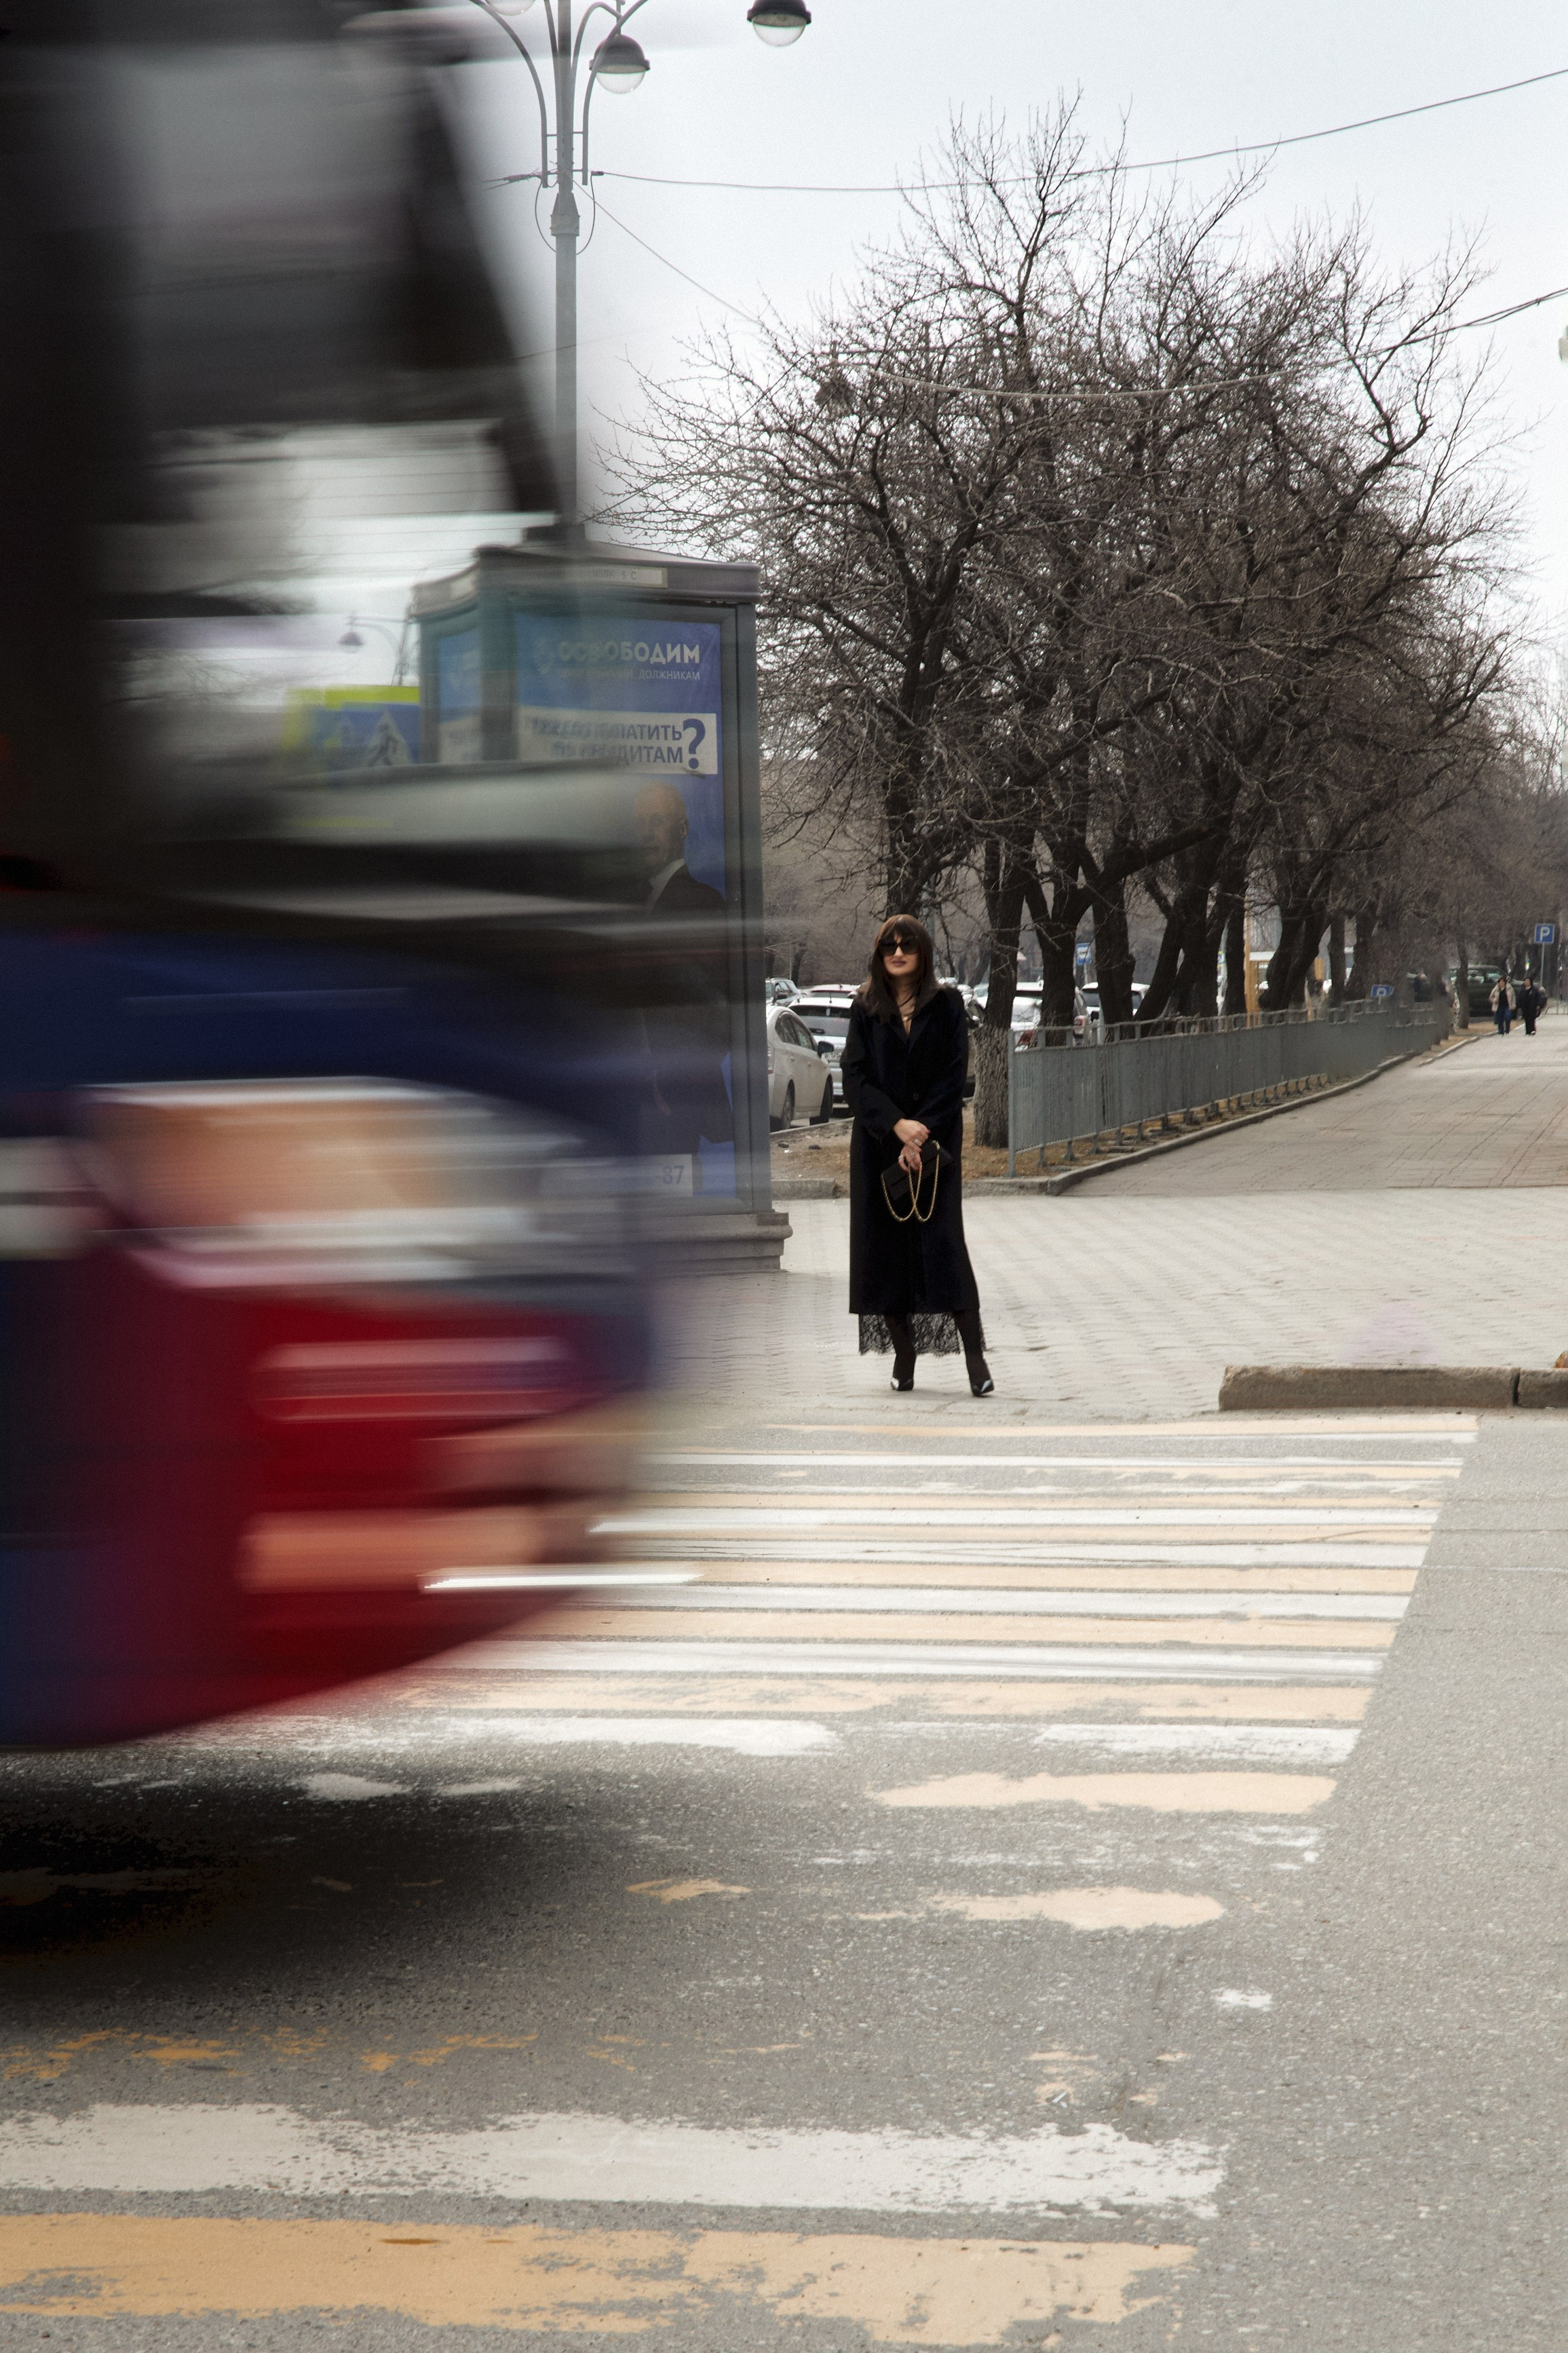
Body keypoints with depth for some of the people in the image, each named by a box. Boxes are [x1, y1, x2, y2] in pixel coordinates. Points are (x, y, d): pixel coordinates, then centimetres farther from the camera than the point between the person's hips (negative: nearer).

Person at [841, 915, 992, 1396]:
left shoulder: (945, 1005, 2)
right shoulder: (866, 1009, 6)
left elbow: (954, 1074, -4)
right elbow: (853, 1075, -2)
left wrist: (921, 1135, -13)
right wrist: (896, 1124, -15)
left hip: (935, 1139, -2)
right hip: (878, 1142, 2)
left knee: (943, 1243, -10)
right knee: (885, 1246, -1)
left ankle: (974, 1353, -10)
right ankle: (904, 1355, 7)